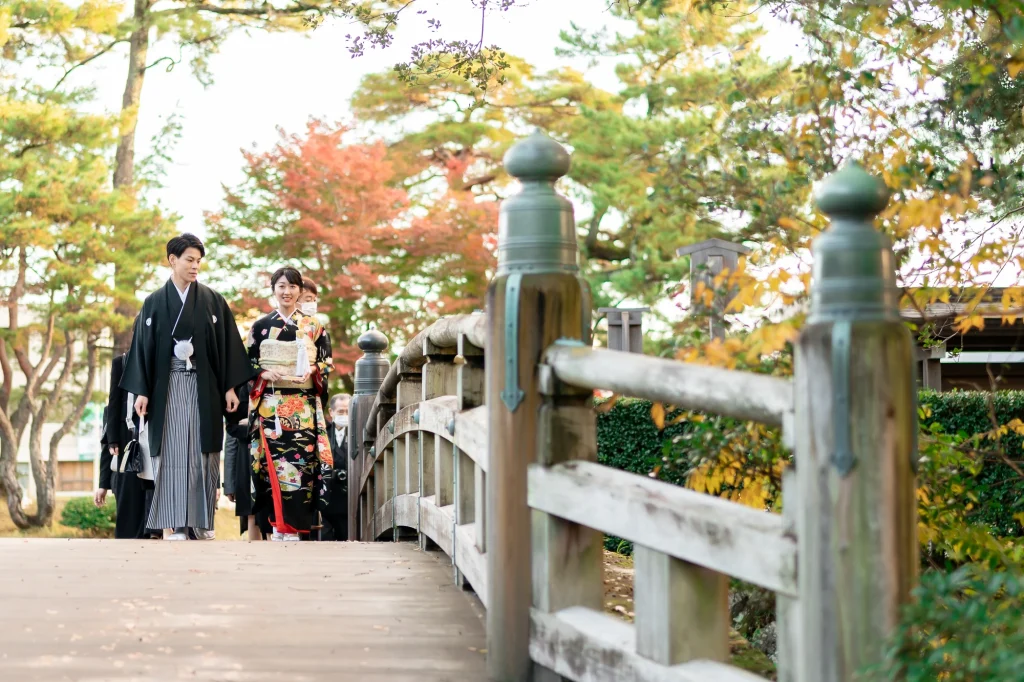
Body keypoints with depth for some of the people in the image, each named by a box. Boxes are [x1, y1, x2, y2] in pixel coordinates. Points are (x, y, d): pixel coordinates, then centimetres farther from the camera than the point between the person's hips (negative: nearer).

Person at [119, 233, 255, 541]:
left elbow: (227, 344, 5)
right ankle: (173, 524, -3)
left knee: (201, 454, -1)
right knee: (171, 454, -3)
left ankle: (202, 523, 3)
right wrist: (141, 391, -3)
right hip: (167, 388, 0)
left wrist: (230, 387, -2)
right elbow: (143, 347, 5)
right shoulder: (154, 303, 6)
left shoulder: (212, 301, 6)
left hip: (203, 388, 0)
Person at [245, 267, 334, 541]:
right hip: (270, 403, 0)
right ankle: (279, 526, -7)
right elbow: (246, 364, 7)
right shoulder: (261, 326, 9)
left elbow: (326, 363, 8)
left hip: (303, 406, 1)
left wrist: (311, 372, -12)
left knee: (301, 457, -6)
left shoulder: (314, 326, 9)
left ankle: (295, 526, -4)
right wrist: (264, 374, -12)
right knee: (273, 458, -9)